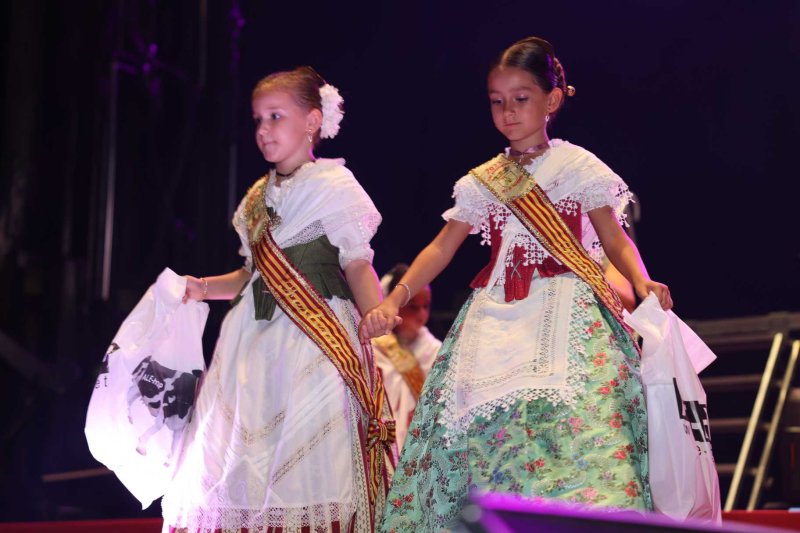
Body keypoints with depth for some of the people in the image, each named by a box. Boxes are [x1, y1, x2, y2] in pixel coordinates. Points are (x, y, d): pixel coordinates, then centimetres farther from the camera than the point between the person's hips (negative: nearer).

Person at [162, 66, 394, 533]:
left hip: (316, 344, -7)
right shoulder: (258, 197, 18)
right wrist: (204, 288, 10)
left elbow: (358, 266, -8)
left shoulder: (334, 186, -2)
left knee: (307, 468, -13)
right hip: (257, 338, 7)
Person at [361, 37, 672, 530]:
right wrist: (394, 300, 2)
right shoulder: (482, 181, 15)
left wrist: (642, 284, -16)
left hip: (566, 314, -4)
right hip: (497, 320, 4)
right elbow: (442, 248, 14)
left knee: (569, 416, -22)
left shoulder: (577, 166, 5)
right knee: (483, 427, -4)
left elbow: (615, 238, 4)